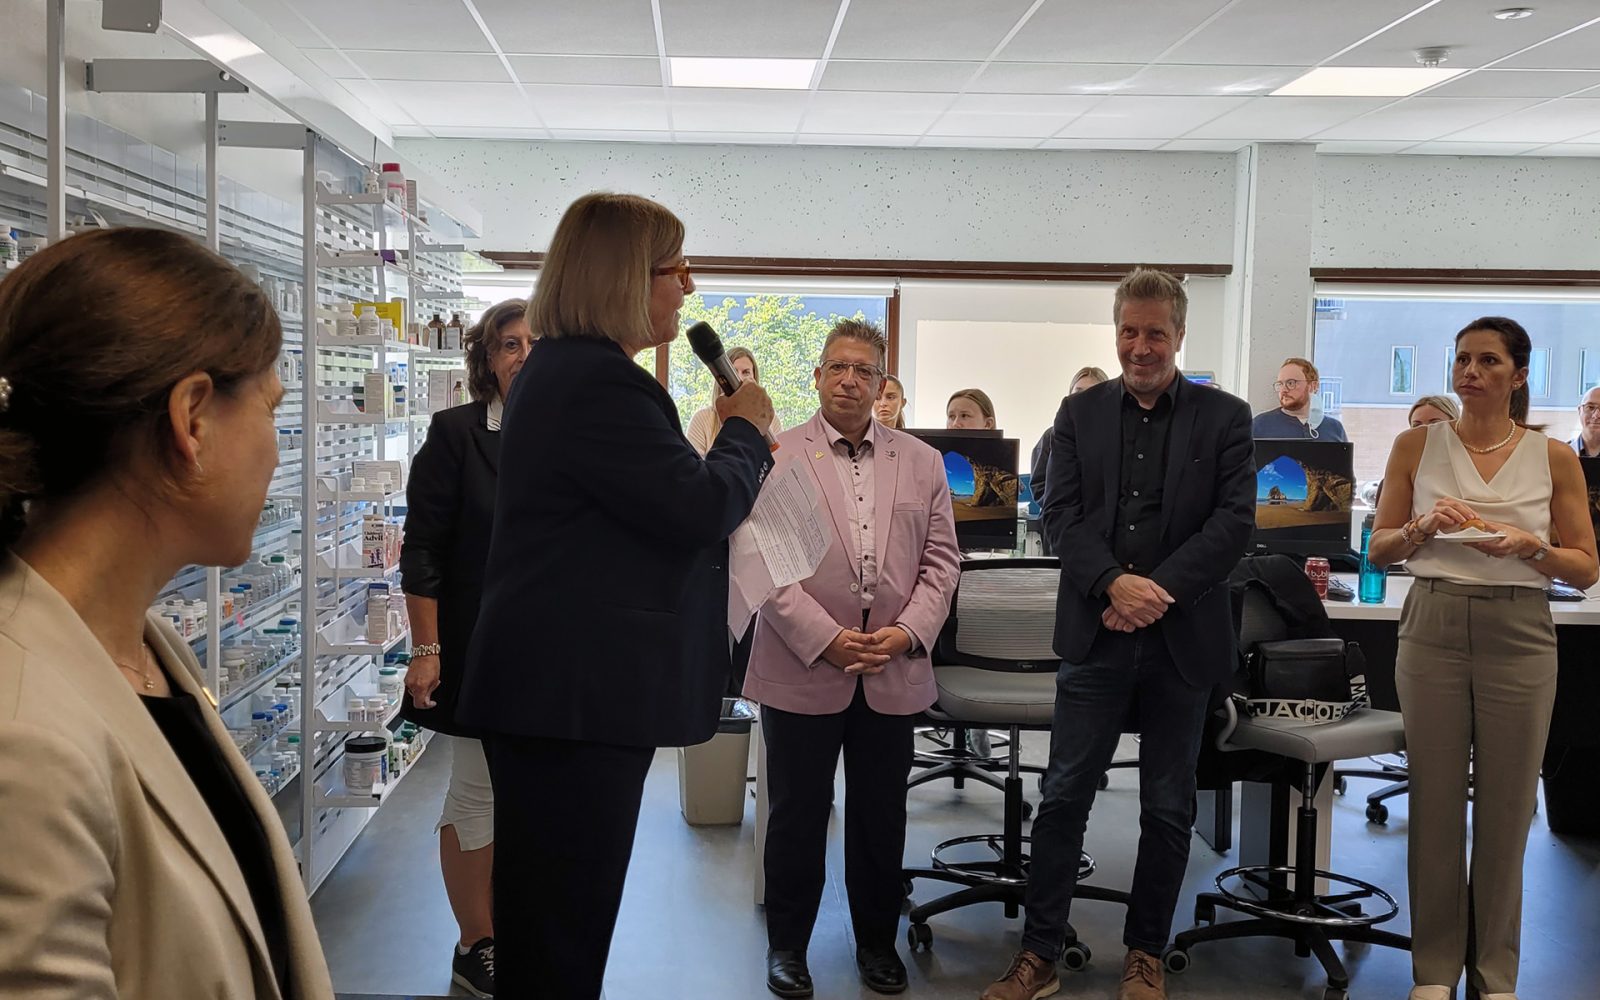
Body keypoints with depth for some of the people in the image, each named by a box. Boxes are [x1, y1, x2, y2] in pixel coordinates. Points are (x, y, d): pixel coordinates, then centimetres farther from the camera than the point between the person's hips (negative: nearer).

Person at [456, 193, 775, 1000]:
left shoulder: (559, 368, 17)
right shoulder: (602, 383, -19)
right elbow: (699, 509, -20)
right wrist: (744, 429, -3)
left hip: (556, 686, 11)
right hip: (579, 694, -11)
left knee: (547, 914, 18)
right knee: (560, 930, -1)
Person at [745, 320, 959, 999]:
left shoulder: (921, 462, 9)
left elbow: (940, 561, 7)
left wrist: (908, 632, -8)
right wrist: (825, 639, -15)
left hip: (894, 675, 3)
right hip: (803, 670, -2)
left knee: (882, 816, 13)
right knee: (797, 815, 8)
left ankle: (877, 941, 30)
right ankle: (787, 944, 24)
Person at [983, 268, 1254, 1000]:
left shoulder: (1224, 418, 3)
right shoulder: (1080, 413, 8)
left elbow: (1235, 520, -5)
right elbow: (1060, 514, 0)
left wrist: (1158, 591, -16)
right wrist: (1115, 582, -16)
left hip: (1183, 637, 0)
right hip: (1095, 633, 1)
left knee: (1168, 808, 9)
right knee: (1063, 797, 2)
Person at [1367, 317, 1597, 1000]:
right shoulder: (1416, 445, 5)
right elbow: (1378, 551, 8)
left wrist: (1531, 547, -13)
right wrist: (1424, 527, -11)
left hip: (1518, 635, 0)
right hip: (1432, 628, 0)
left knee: (1506, 810, 5)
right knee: (1435, 802, 4)